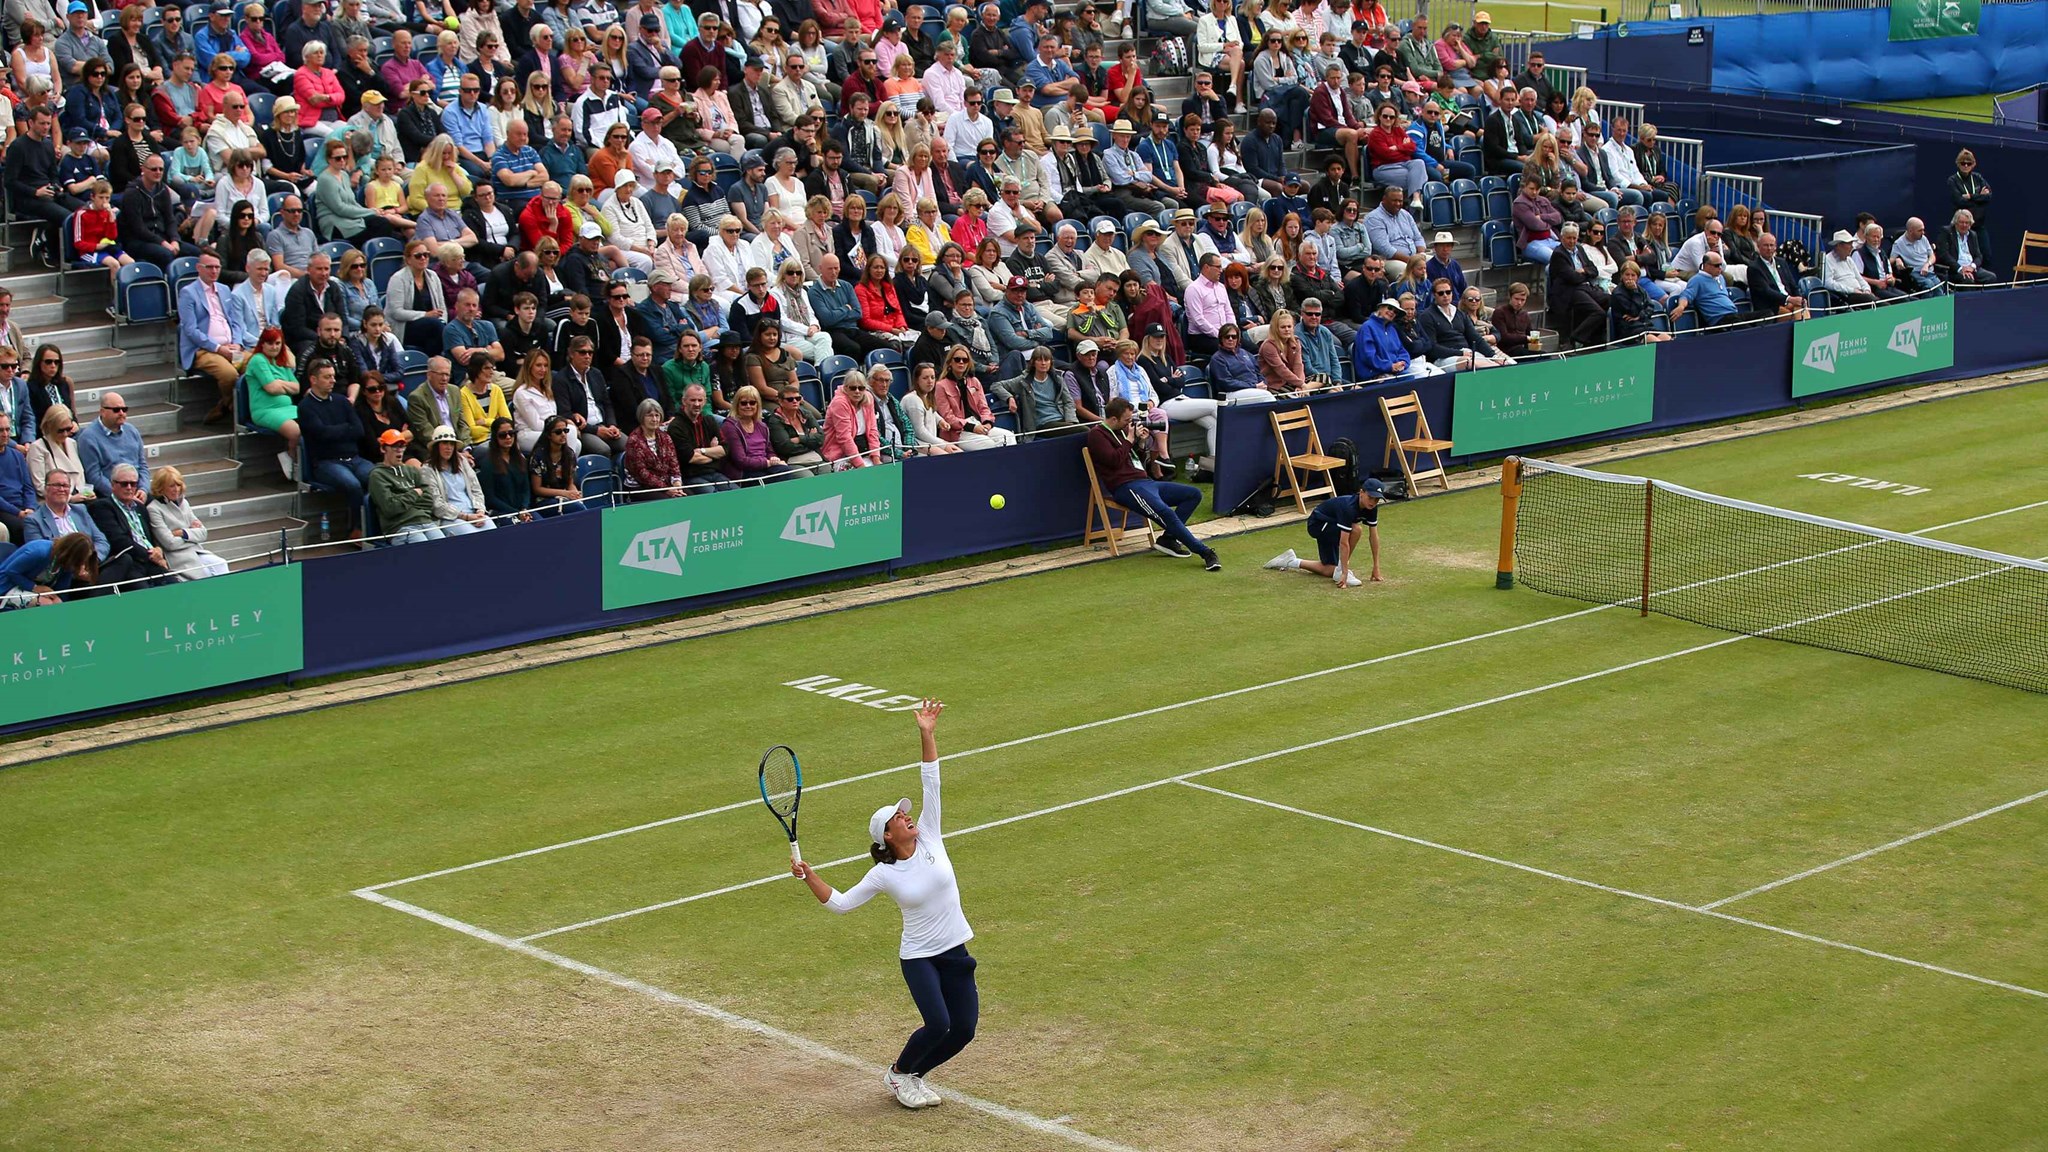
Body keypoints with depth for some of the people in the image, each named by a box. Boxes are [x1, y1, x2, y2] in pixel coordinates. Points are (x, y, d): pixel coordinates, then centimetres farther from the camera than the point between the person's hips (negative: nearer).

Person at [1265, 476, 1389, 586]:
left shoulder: (1372, 507, -14)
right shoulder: (1348, 507, -37)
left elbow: (1373, 536, -7)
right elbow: (1344, 542, -39)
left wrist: (1376, 567, -7)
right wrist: (1344, 573, -39)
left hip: (1331, 526, 9)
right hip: (1317, 524, -9)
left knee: (1329, 570, 10)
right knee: (1356, 529, -32)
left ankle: (1290, 561, 27)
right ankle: (1341, 571, -17)